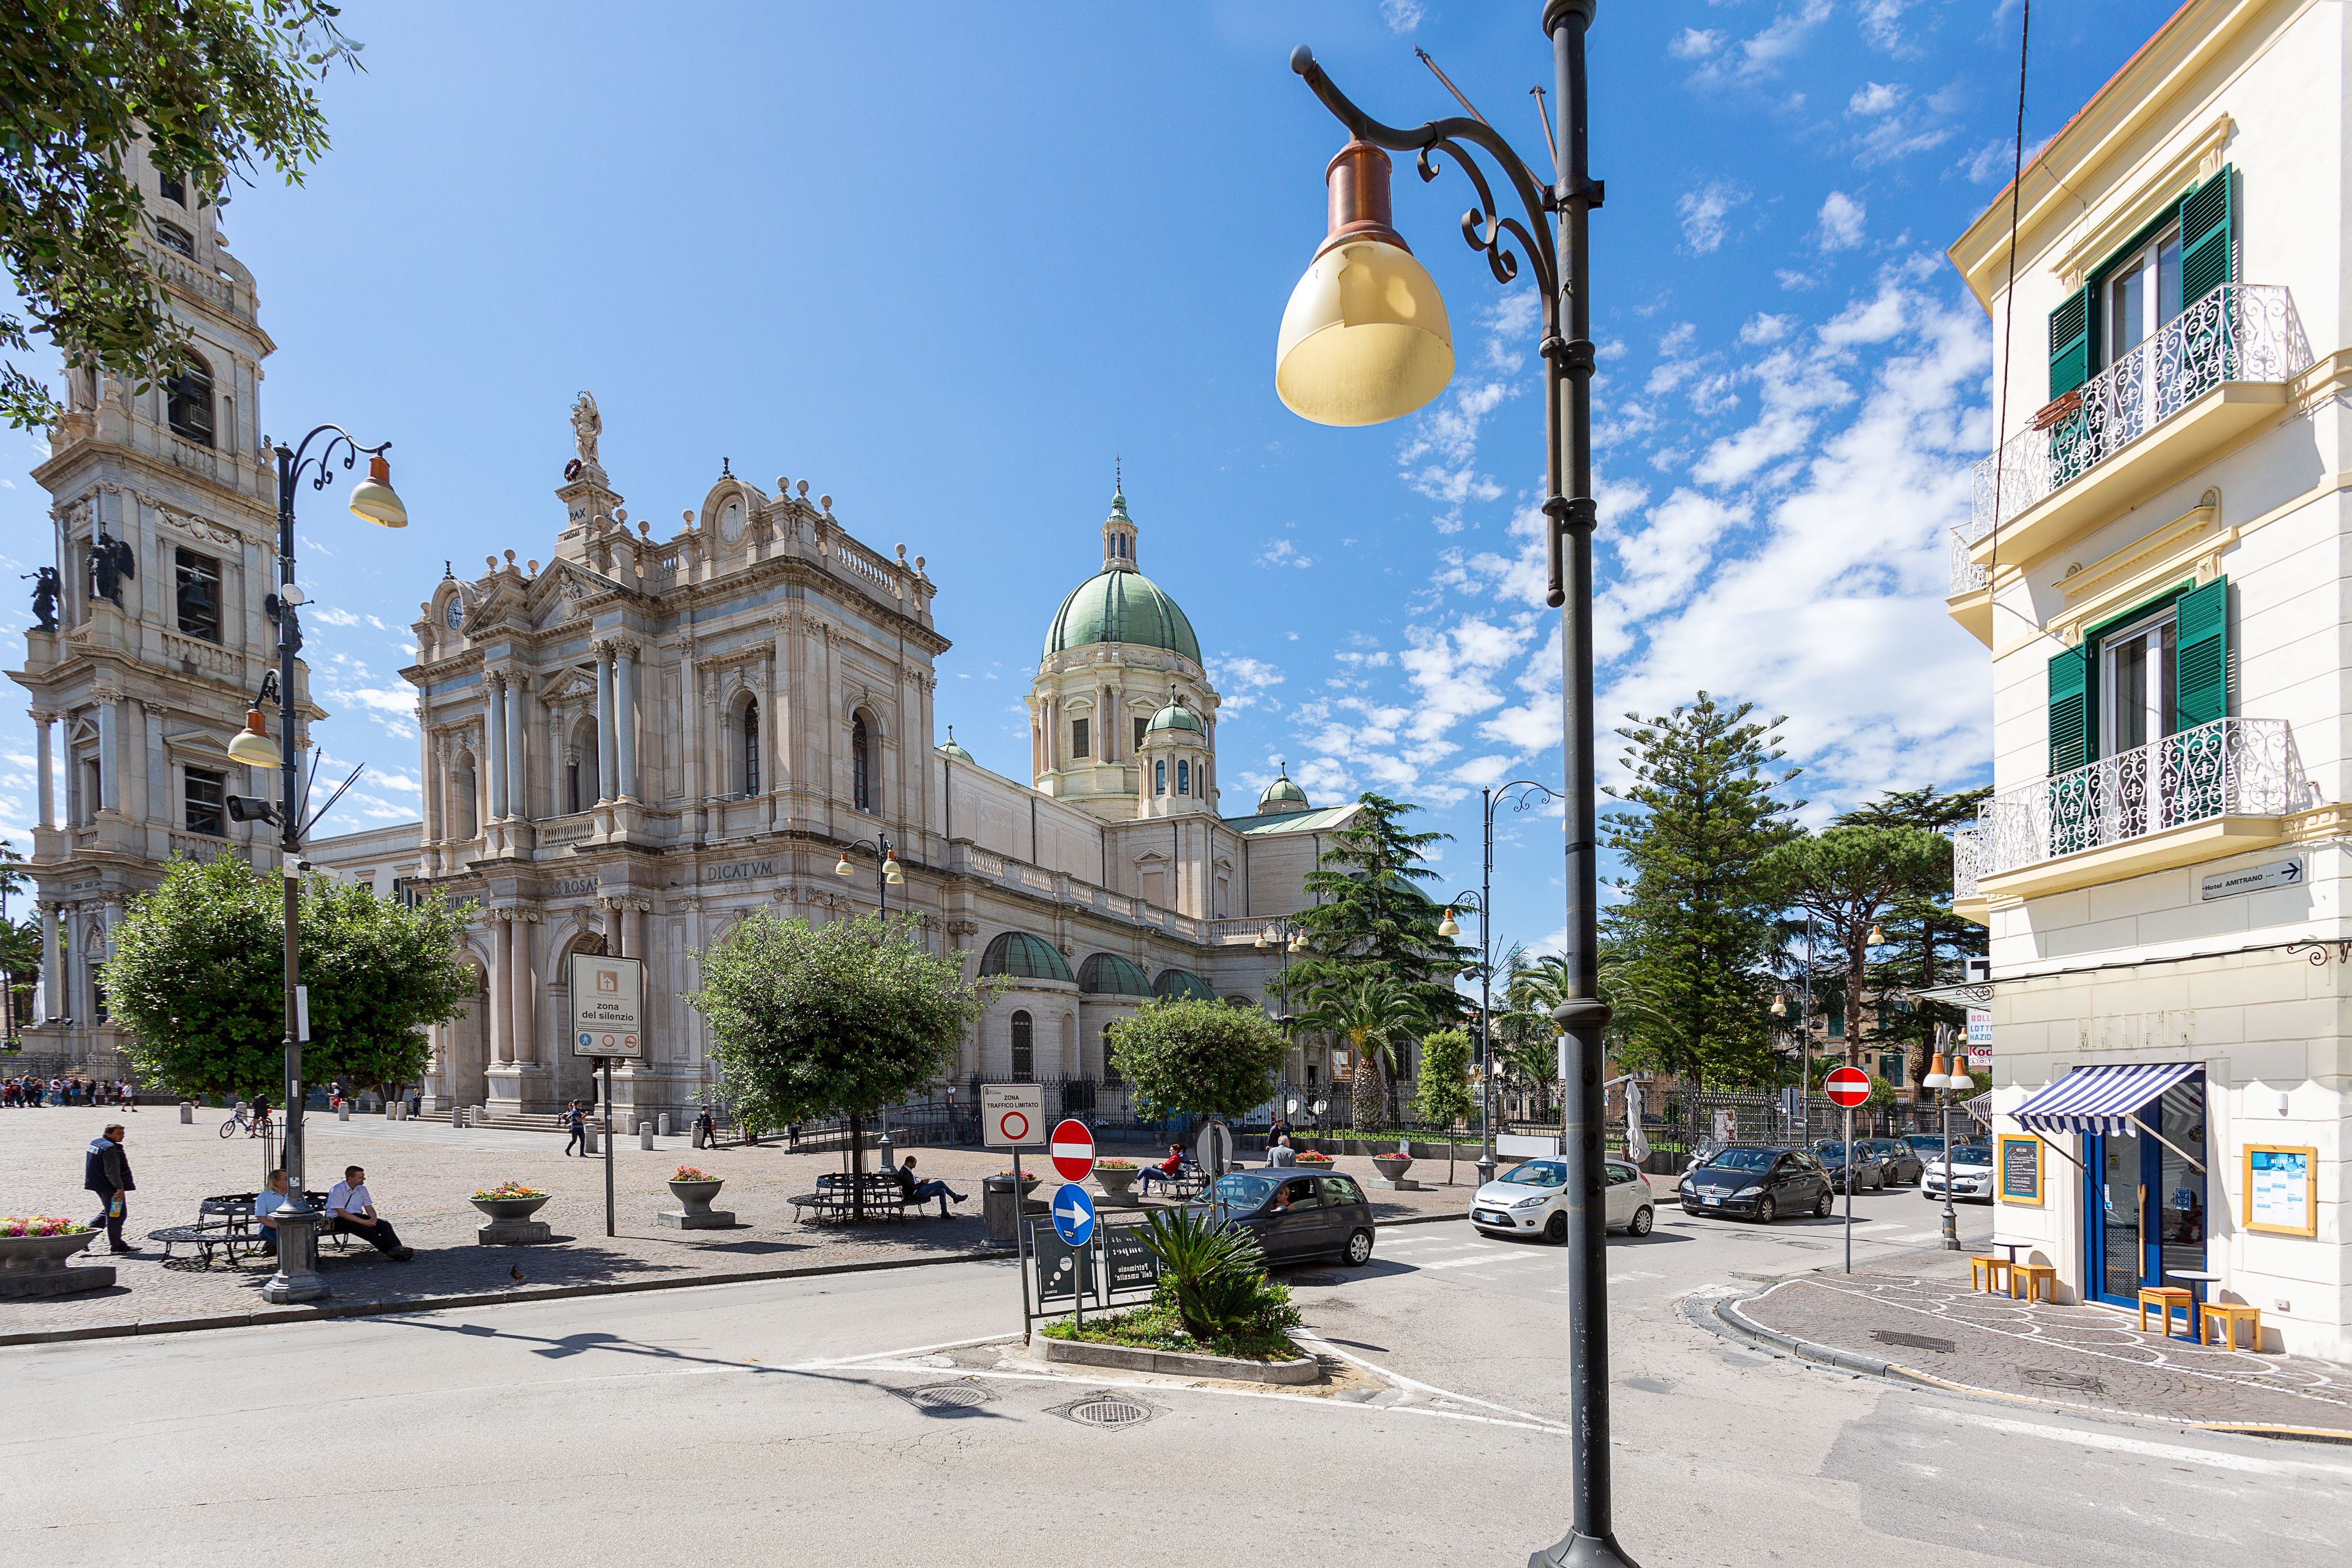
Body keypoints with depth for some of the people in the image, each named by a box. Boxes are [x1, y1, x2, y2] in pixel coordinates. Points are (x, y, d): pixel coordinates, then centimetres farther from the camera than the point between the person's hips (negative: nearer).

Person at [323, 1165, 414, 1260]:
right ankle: (392, 1253, -39)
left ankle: (396, 1248, -40)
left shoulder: (362, 1189, 9)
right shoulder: (337, 1190, -12)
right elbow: (341, 1213, -19)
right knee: (366, 1229, -34)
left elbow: (369, 1207, 11)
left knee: (385, 1224, -20)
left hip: (357, 1216, 7)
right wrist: (363, 1222, -25)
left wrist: (374, 1218, -13)